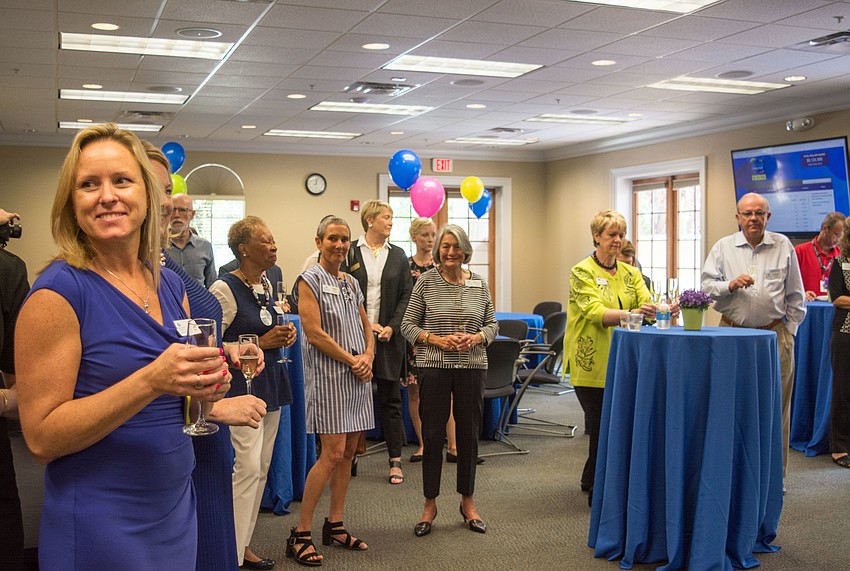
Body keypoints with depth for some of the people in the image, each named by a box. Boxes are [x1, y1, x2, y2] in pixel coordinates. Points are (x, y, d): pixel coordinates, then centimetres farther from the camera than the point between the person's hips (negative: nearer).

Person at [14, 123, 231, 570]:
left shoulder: (170, 284, 4)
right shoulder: (59, 291, -15)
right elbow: (41, 437, -17)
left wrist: (206, 384, -7)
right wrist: (151, 380, -27)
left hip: (175, 511, 6)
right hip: (100, 528, -6)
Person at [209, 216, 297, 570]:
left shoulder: (267, 284, 11)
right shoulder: (224, 288, -13)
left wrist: (283, 336, 4)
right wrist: (261, 343, -17)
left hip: (270, 382, 8)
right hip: (241, 384, -8)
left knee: (261, 468, 11)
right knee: (247, 466, -11)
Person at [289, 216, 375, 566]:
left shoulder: (352, 283, 16)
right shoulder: (310, 281, -6)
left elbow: (366, 326, 20)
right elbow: (314, 332, -13)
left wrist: (368, 357, 0)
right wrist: (352, 360, -11)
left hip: (357, 378, 7)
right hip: (328, 377, -7)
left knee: (348, 452, 8)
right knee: (333, 453, -12)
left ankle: (335, 525, 19)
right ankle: (300, 534, -4)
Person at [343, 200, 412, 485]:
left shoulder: (398, 256, 9)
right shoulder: (349, 253, 1)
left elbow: (406, 296, 6)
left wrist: (392, 327, -7)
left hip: (388, 337, 2)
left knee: (390, 400, 6)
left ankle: (395, 461, 12)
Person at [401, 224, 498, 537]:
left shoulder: (479, 283, 5)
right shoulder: (426, 282, -1)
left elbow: (492, 323, 11)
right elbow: (408, 325, 0)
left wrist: (477, 337, -9)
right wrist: (437, 340, -14)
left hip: (472, 367, 2)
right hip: (433, 367, -2)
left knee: (469, 433, 9)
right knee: (432, 434, 3)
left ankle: (468, 501, 25)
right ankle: (430, 504, 17)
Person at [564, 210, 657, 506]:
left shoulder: (630, 273, 12)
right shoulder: (582, 272, -7)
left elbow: (646, 303, -2)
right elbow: (595, 312, -20)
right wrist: (630, 314, -36)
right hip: (591, 362, -6)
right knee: (601, 425, -3)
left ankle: (590, 480, 31)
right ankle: (599, 491, 12)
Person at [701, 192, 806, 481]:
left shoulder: (783, 246, 6)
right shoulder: (723, 247, 5)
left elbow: (795, 295, 10)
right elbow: (706, 285, 2)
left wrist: (790, 330, 5)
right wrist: (731, 284, -15)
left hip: (774, 334, 0)